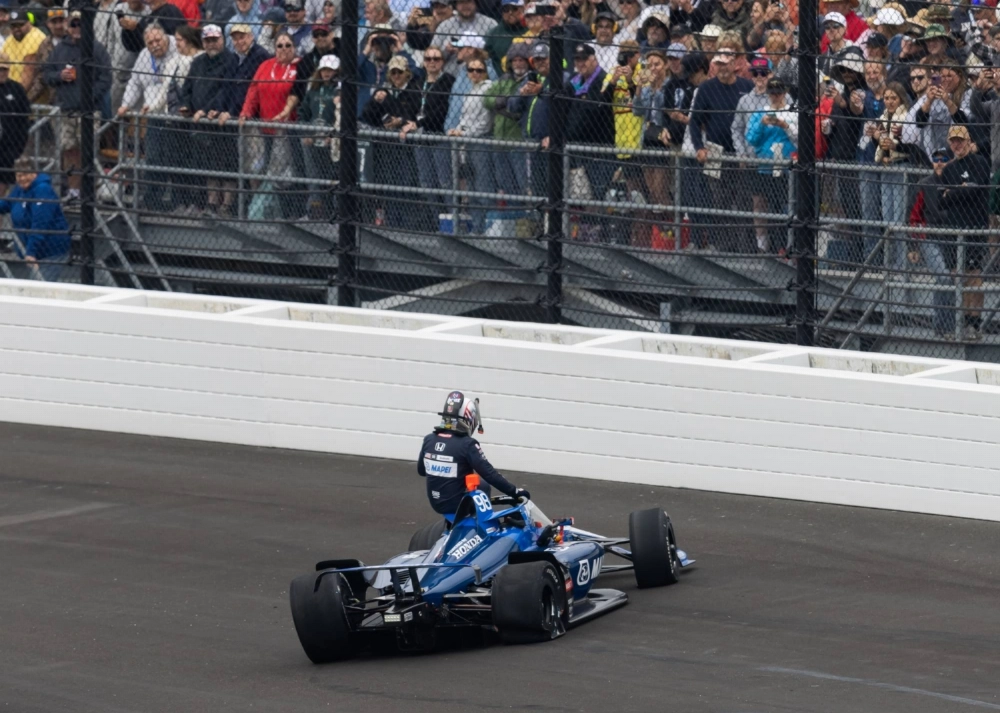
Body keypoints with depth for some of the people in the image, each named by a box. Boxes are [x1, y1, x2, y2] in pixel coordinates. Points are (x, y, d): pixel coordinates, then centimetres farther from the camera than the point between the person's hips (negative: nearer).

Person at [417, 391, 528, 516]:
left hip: (435, 502, 6)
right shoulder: (467, 444, -19)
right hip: (457, 504, -6)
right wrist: (515, 491, -15)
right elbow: (489, 473, -20)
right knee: (484, 487, 20)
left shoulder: (429, 440, -1)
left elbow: (421, 470, 13)